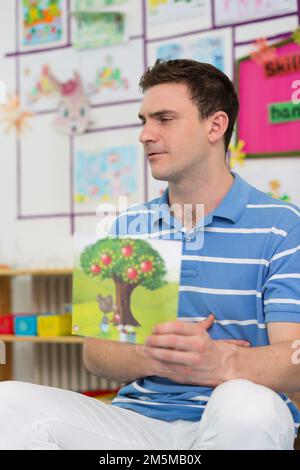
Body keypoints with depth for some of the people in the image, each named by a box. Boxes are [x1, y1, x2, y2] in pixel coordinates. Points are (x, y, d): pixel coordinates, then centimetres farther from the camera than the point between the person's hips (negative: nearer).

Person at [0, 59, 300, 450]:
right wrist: (152, 359, -15)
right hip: (139, 419, 4)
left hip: (231, 427, -3)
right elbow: (95, 351, 9)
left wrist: (219, 363, -36)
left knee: (246, 406, -39)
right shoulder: (126, 228, 14)